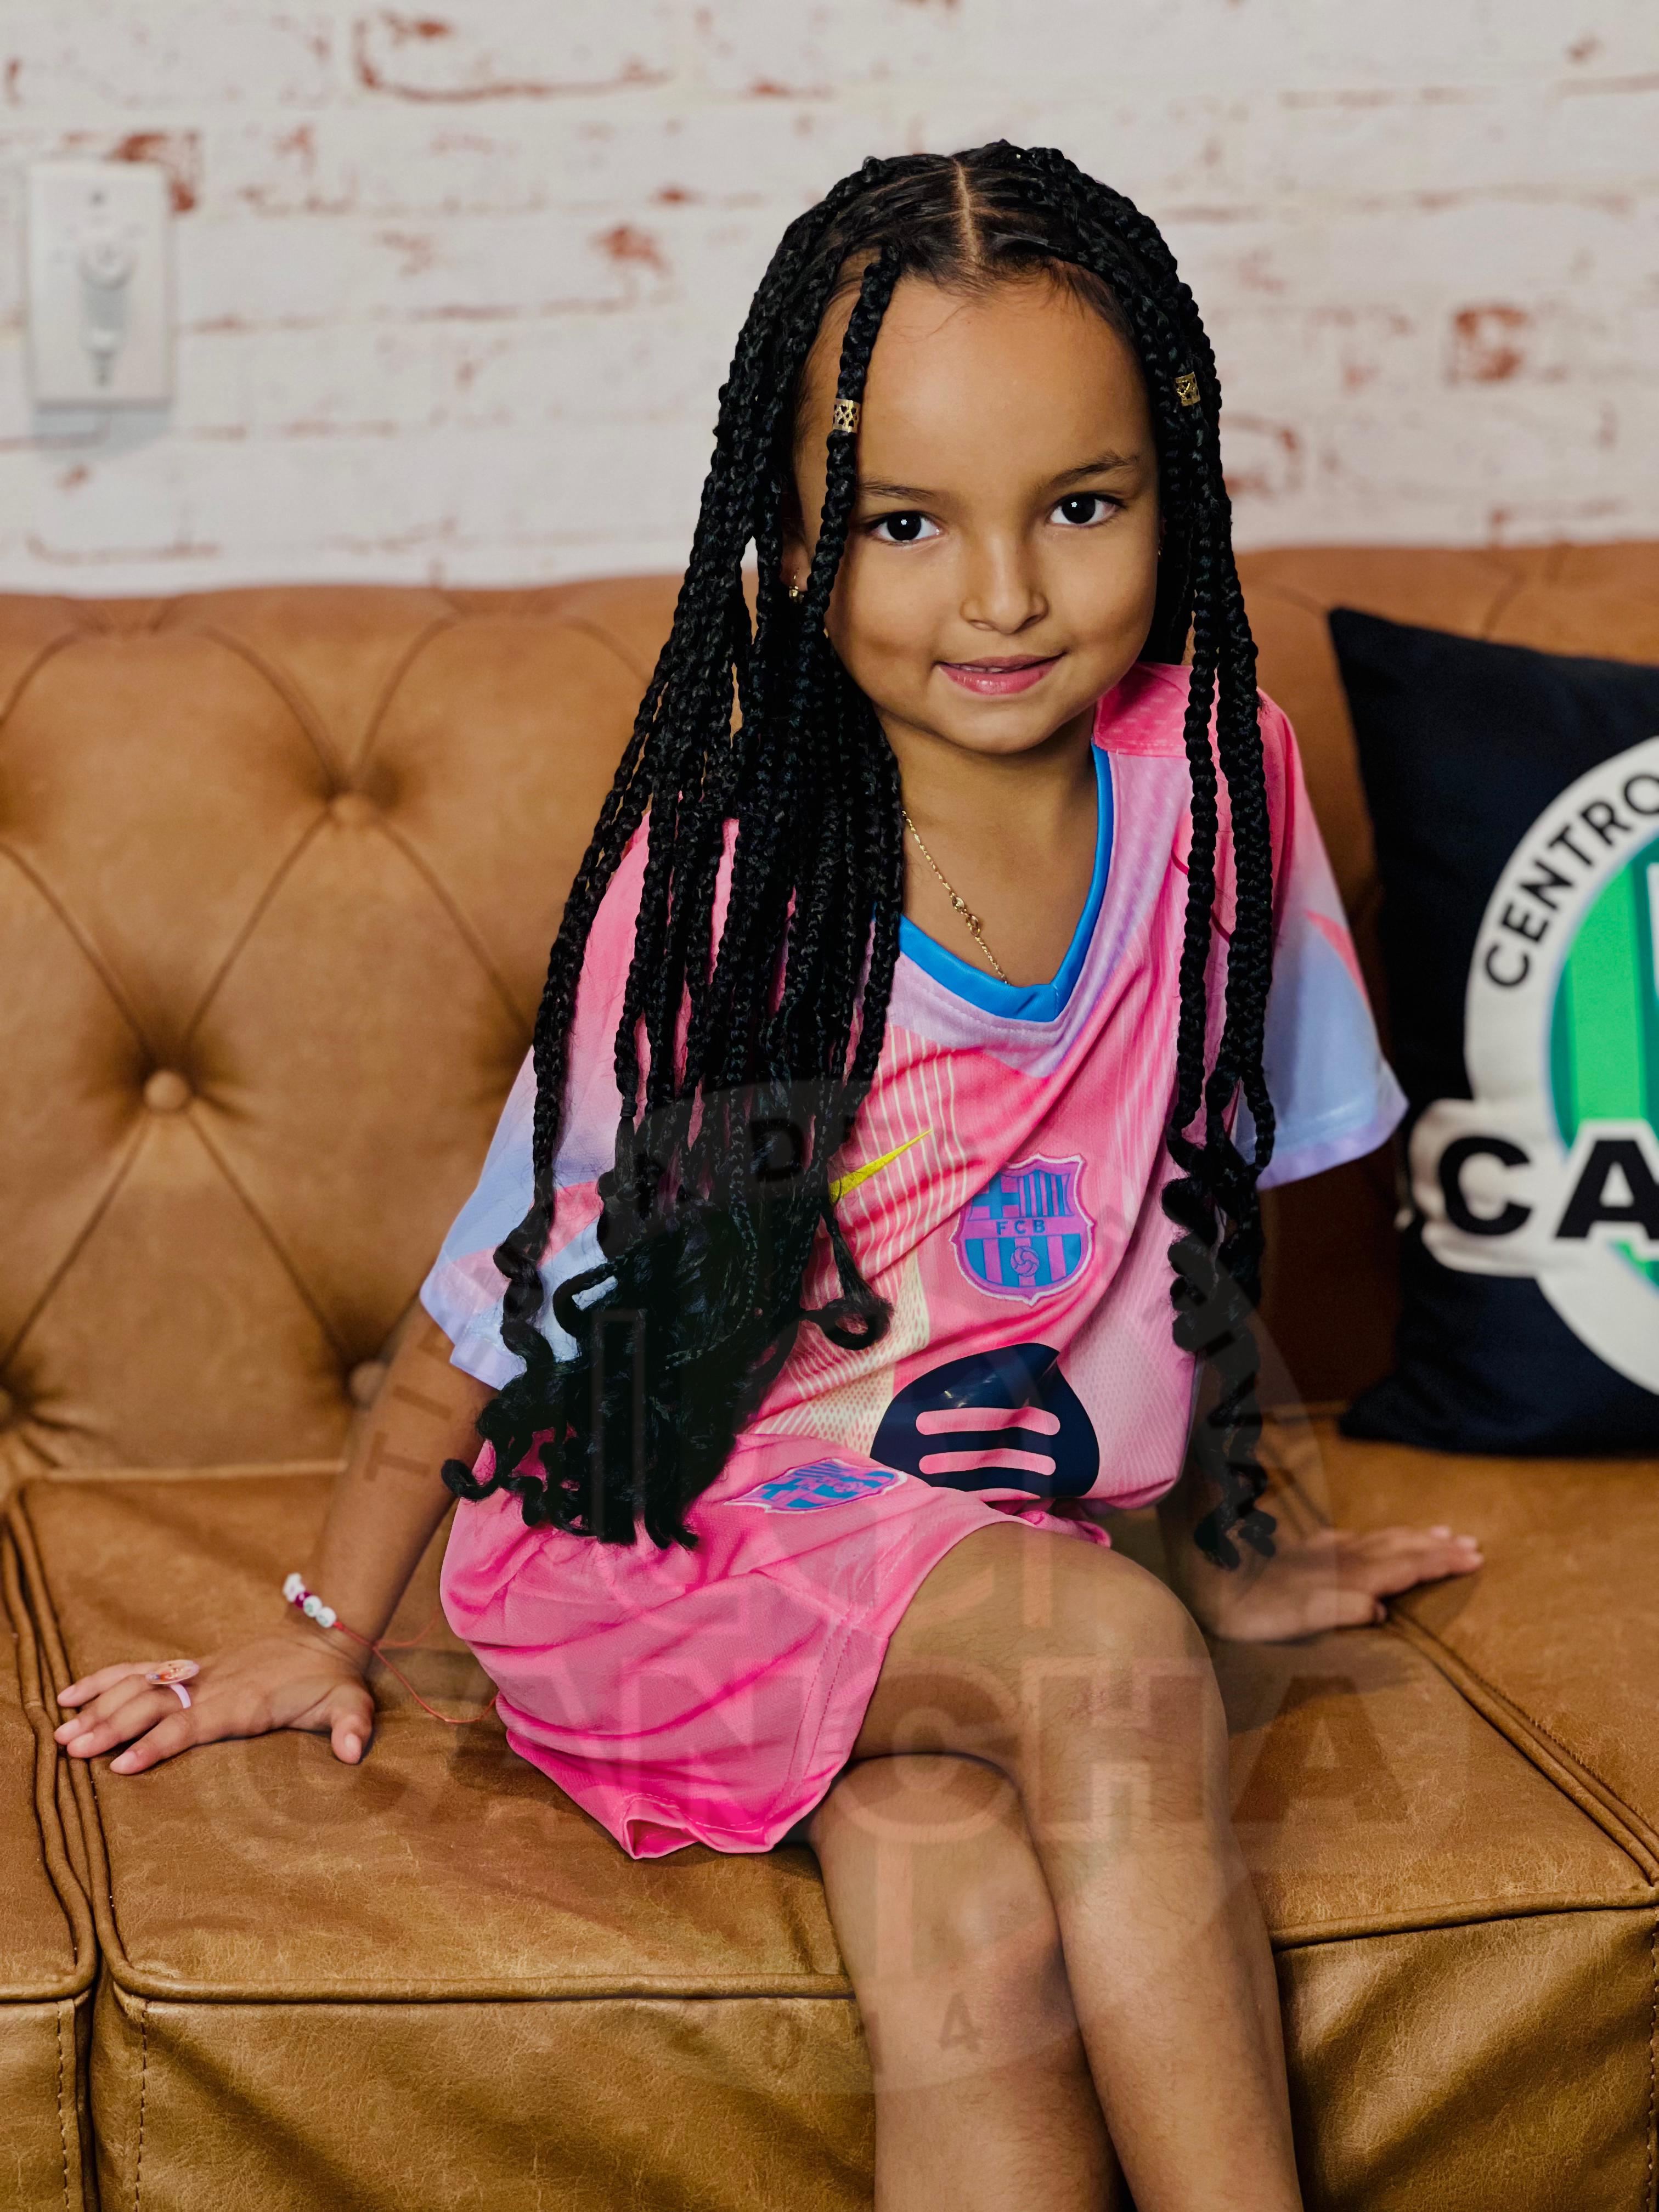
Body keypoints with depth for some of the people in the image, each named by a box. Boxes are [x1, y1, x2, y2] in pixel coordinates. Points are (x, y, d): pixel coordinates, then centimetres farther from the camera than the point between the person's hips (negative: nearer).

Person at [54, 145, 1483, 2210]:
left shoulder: (1212, 781, -3)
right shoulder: (720, 888, -14)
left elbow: (1199, 1201, 11)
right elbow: (498, 1296, -4)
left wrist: (1215, 1539, 21)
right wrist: (325, 1628, 3)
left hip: (998, 1547, 3)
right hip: (682, 1538, -3)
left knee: (974, 1937, -28)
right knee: (1107, 1663, -31)